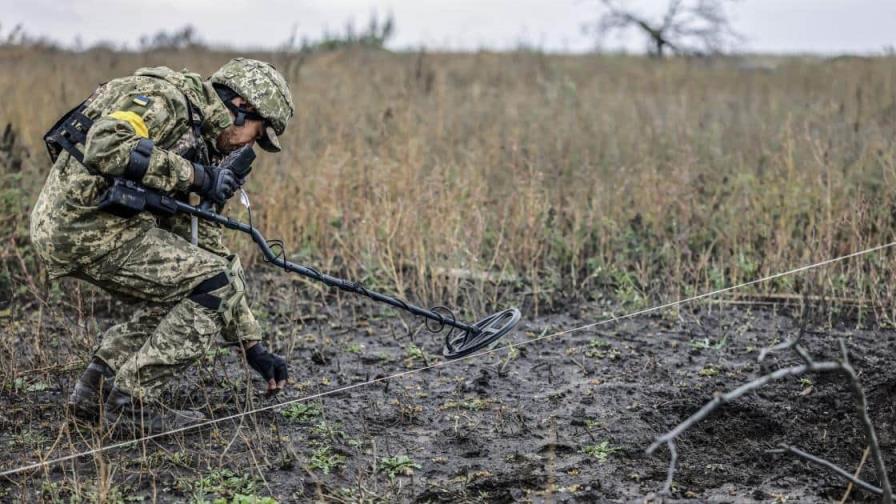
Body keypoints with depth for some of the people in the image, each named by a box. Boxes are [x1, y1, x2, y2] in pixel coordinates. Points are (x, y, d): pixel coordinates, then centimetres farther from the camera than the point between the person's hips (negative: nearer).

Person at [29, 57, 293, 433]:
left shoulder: (197, 149, 19)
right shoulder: (166, 97, -8)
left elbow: (207, 249, 20)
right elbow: (104, 146, -27)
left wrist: (252, 344, 18)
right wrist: (194, 175, -18)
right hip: (82, 222, -10)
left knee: (186, 293, 18)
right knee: (215, 286, -8)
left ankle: (96, 389, 16)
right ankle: (131, 401, -2)